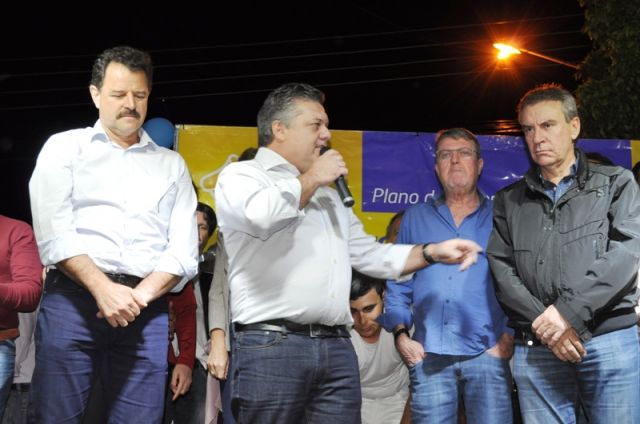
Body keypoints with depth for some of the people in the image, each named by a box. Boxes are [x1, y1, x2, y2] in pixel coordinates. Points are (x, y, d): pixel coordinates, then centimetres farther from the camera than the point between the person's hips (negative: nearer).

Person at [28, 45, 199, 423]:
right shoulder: (65, 147, 11)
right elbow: (54, 233, -3)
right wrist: (103, 290, -15)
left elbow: (184, 250, 8)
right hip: (73, 298, -2)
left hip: (148, 308, 2)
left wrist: (141, 295, -10)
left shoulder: (172, 164, 18)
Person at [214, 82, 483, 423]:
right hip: (271, 344, -6)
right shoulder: (241, 175, 3)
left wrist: (433, 252, 14)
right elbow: (262, 215, -20)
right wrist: (311, 178, -4)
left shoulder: (328, 194, 28)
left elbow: (369, 254, 27)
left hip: (337, 347, 7)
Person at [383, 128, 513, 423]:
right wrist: (400, 334, 2)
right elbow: (397, 284, 14)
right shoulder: (415, 217, 17)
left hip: (488, 355, -1)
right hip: (428, 356, 2)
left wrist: (511, 335, -5)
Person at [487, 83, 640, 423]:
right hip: (536, 350, 2)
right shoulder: (509, 201, 17)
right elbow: (501, 268, 6)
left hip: (611, 341, -2)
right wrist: (543, 324, -10)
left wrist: (570, 310, -15)